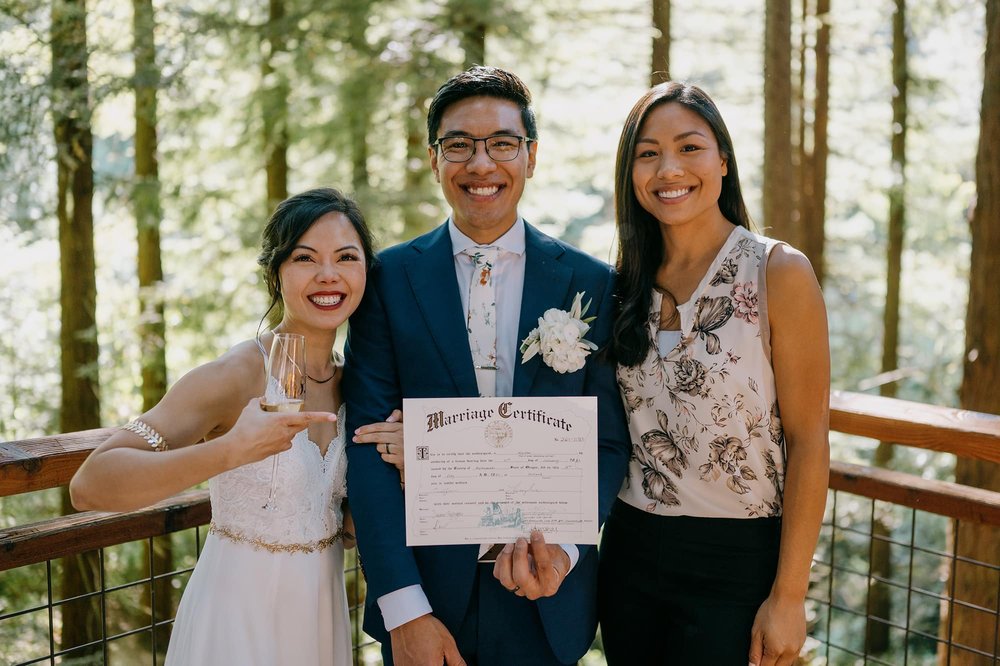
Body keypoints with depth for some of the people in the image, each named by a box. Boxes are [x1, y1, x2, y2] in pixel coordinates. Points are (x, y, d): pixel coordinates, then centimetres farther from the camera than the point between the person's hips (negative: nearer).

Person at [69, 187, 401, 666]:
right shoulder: (234, 376, -19)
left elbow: (349, 525, 6)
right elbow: (89, 486, -28)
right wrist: (229, 451, -40)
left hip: (322, 611, 6)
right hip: (239, 614, -6)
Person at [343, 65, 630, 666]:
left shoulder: (590, 283, -2)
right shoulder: (389, 278, -3)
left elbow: (608, 443, 0)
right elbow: (370, 444, -7)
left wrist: (562, 548, -17)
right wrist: (404, 609, -13)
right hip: (422, 597, 0)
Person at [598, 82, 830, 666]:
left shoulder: (779, 272, -11)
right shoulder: (627, 284, 4)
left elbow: (809, 442, -11)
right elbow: (617, 427, 10)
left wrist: (789, 595, -13)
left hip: (736, 561, -4)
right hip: (631, 552, 5)